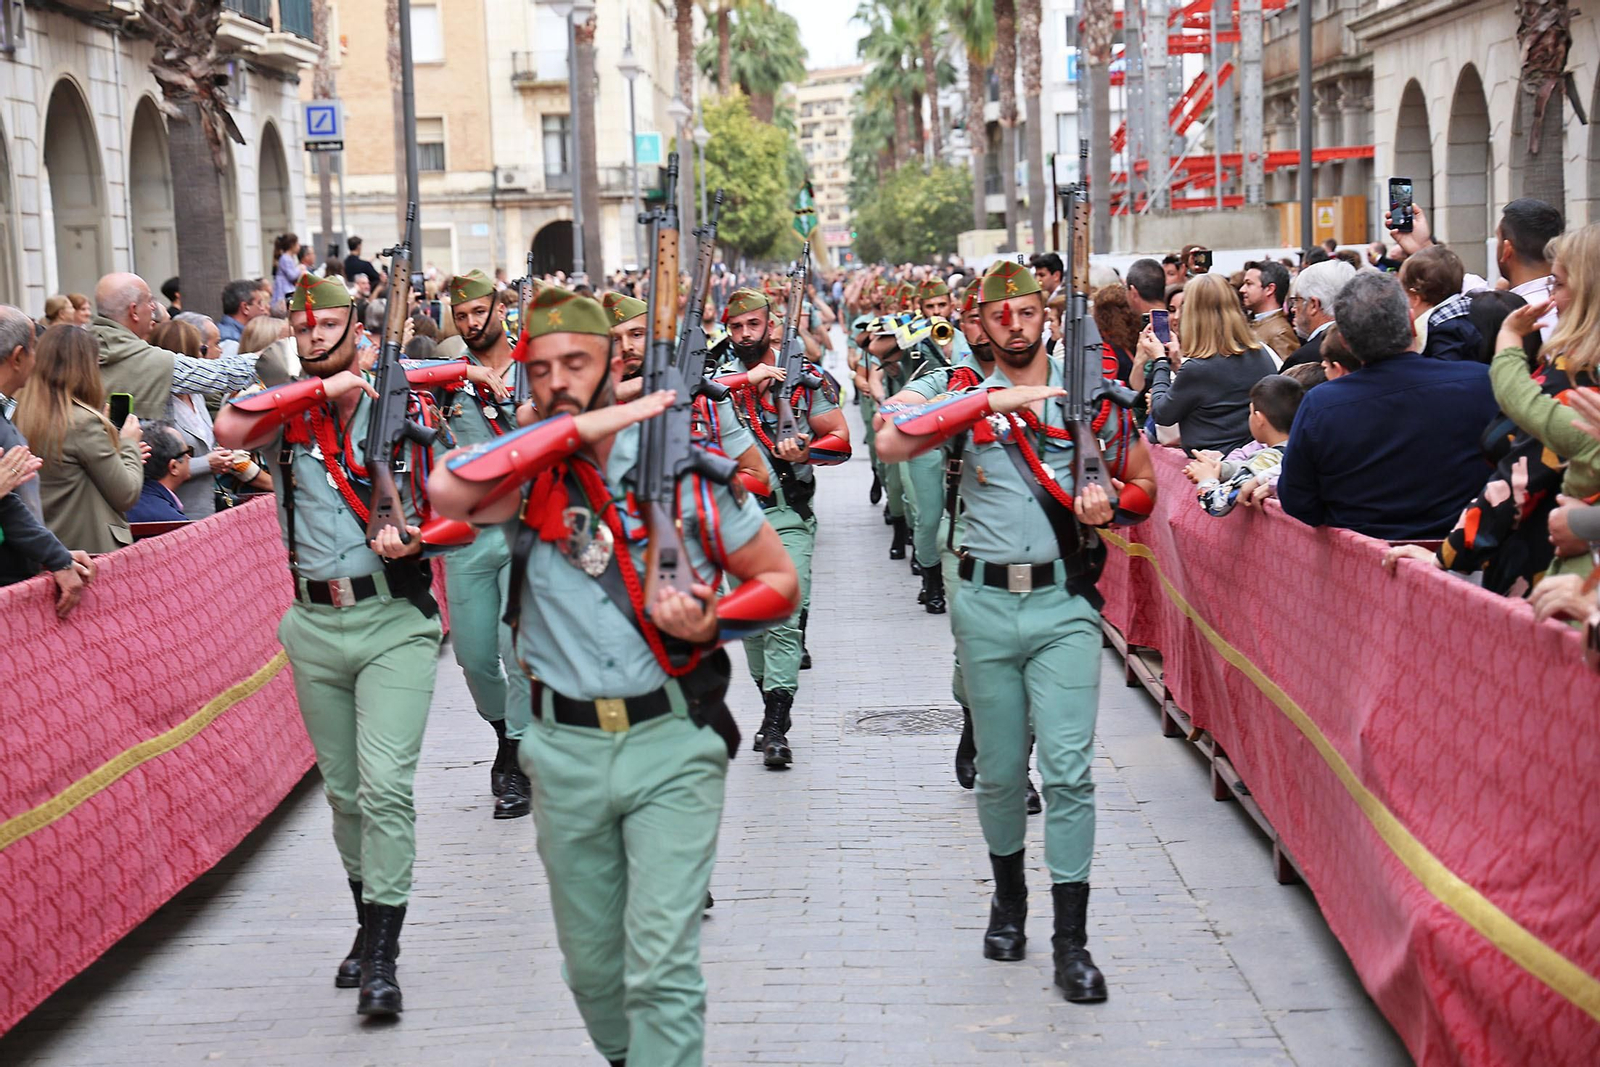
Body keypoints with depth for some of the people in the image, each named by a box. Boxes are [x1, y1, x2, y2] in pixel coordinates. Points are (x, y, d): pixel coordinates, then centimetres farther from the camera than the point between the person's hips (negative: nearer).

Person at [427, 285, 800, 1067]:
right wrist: (581, 427, -21)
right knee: (592, 963, 15)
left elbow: (780, 581, 6)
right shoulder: (527, 478, 0)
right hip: (565, 748, 3)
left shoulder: (682, 469, -3)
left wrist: (711, 622, -14)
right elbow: (448, 489, -24)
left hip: (671, 744, -2)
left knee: (661, 962, -11)